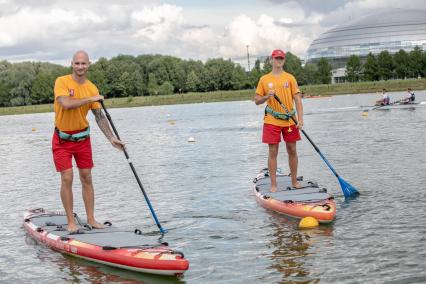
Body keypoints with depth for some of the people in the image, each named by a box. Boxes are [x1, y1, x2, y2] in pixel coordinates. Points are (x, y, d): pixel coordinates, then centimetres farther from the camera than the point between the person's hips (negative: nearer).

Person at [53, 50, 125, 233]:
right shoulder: (62, 82, -12)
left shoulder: (92, 88, -1)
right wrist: (90, 99, -21)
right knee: (67, 178, -6)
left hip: (82, 138, 4)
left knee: (86, 178, 6)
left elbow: (99, 117, 2)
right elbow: (66, 104, -29)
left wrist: (112, 138, -4)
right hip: (62, 138, -4)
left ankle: (91, 219, 14)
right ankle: (71, 222, 3)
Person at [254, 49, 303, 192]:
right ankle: (273, 184, 5)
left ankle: (294, 181, 20)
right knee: (273, 152, -1)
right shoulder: (264, 79, 4)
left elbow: (297, 99, 0)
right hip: (272, 121, -1)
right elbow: (257, 100, 7)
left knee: (292, 150, 7)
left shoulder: (290, 78, 4)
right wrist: (267, 96, -14)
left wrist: (300, 119, -10)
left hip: (290, 120, 1)